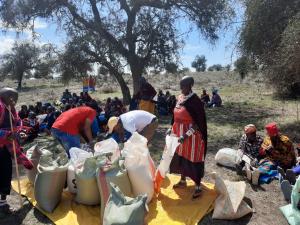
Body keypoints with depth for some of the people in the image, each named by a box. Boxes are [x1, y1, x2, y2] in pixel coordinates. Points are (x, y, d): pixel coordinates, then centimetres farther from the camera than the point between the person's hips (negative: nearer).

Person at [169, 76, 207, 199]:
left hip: (191, 135, -7)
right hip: (179, 134, 8)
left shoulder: (195, 101, -18)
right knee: (181, 157, 17)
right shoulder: (180, 98, 6)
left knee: (193, 160, 3)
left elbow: (199, 123, -19)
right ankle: (183, 181, 36)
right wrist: (172, 129, 7)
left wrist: (186, 135, -26)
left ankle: (198, 186, 20)